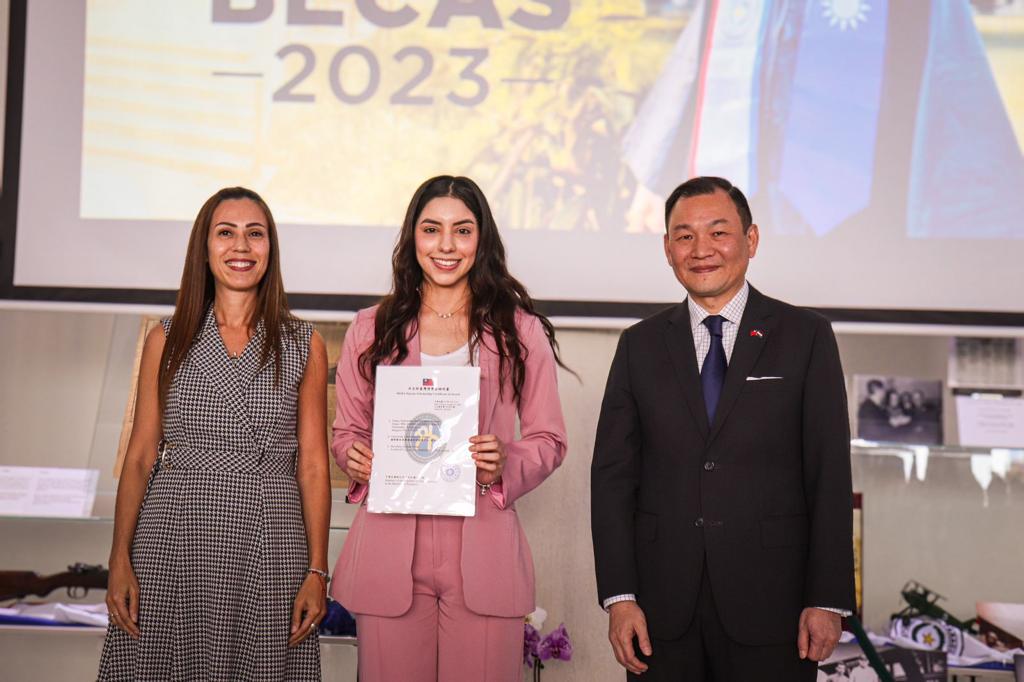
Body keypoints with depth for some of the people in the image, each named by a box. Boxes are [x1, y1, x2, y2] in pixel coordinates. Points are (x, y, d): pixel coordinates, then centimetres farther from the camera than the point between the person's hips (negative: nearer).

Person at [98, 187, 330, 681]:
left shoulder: (303, 346, 6)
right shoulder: (167, 341, 8)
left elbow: (313, 466, 4)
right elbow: (140, 456, 7)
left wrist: (317, 572, -2)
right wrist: (120, 560, -2)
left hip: (268, 547, 0)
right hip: (173, 541, 1)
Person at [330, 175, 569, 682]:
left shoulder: (520, 330, 5)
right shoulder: (371, 329, 10)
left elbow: (548, 439, 8)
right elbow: (347, 430, 16)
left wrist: (504, 467, -13)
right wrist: (356, 459, -6)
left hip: (483, 550, -1)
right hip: (389, 549, 1)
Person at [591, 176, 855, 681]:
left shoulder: (806, 337, 2)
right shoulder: (640, 346, 8)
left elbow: (830, 474, -2)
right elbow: (612, 475, 4)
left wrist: (828, 600, -7)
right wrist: (618, 597, -3)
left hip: (769, 600, -1)